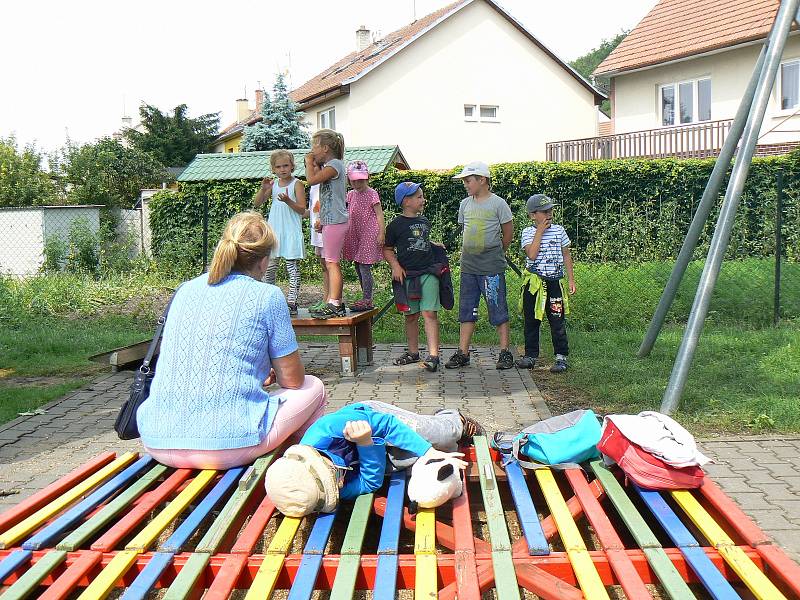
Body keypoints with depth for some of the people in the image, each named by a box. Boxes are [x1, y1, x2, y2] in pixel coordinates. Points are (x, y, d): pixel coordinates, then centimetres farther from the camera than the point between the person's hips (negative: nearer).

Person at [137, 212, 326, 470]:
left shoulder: (186, 289, 12)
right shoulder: (267, 296, -4)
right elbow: (292, 379, 3)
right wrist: (272, 375, 27)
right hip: (230, 445, -6)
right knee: (313, 387, 18)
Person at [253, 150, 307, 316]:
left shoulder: (297, 184, -2)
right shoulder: (273, 184, 11)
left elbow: (302, 210, -8)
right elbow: (256, 204, 9)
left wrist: (288, 201, -24)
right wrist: (263, 189, -7)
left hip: (291, 232, -5)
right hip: (273, 231, 5)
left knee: (293, 267, -3)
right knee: (269, 267, 6)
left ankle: (292, 302, -2)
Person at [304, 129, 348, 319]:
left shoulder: (335, 164, -12)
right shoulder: (328, 166, 18)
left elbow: (312, 180, -20)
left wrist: (309, 163, -6)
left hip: (335, 221, -10)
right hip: (331, 220, 10)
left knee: (332, 262, -10)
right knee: (331, 262, 12)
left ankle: (333, 305, -11)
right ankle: (336, 303, 17)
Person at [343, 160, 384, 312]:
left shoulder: (372, 194, -8)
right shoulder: (351, 195, 11)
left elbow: (379, 214, -10)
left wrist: (381, 234, -15)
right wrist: (346, 233, 14)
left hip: (368, 235, -8)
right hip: (355, 235, 8)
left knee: (364, 267, -10)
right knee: (358, 267, 11)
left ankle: (367, 300, -7)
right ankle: (366, 298, 20)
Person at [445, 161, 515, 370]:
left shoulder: (497, 203, -6)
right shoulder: (465, 204, 10)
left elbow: (508, 232, 1)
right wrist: (469, 253, 15)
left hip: (491, 267, -6)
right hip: (468, 266, 6)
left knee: (498, 309, -1)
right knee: (466, 310, 7)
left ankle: (505, 353, 7)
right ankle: (462, 353, 12)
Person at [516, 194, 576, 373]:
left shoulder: (559, 230, 4)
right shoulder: (528, 232, 0)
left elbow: (566, 256, 11)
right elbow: (531, 255, -17)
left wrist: (571, 279, 7)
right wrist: (540, 231, -13)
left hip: (555, 282, 0)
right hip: (534, 283, 0)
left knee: (557, 321, 0)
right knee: (531, 320, 8)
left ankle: (561, 357, 7)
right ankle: (531, 355, 18)